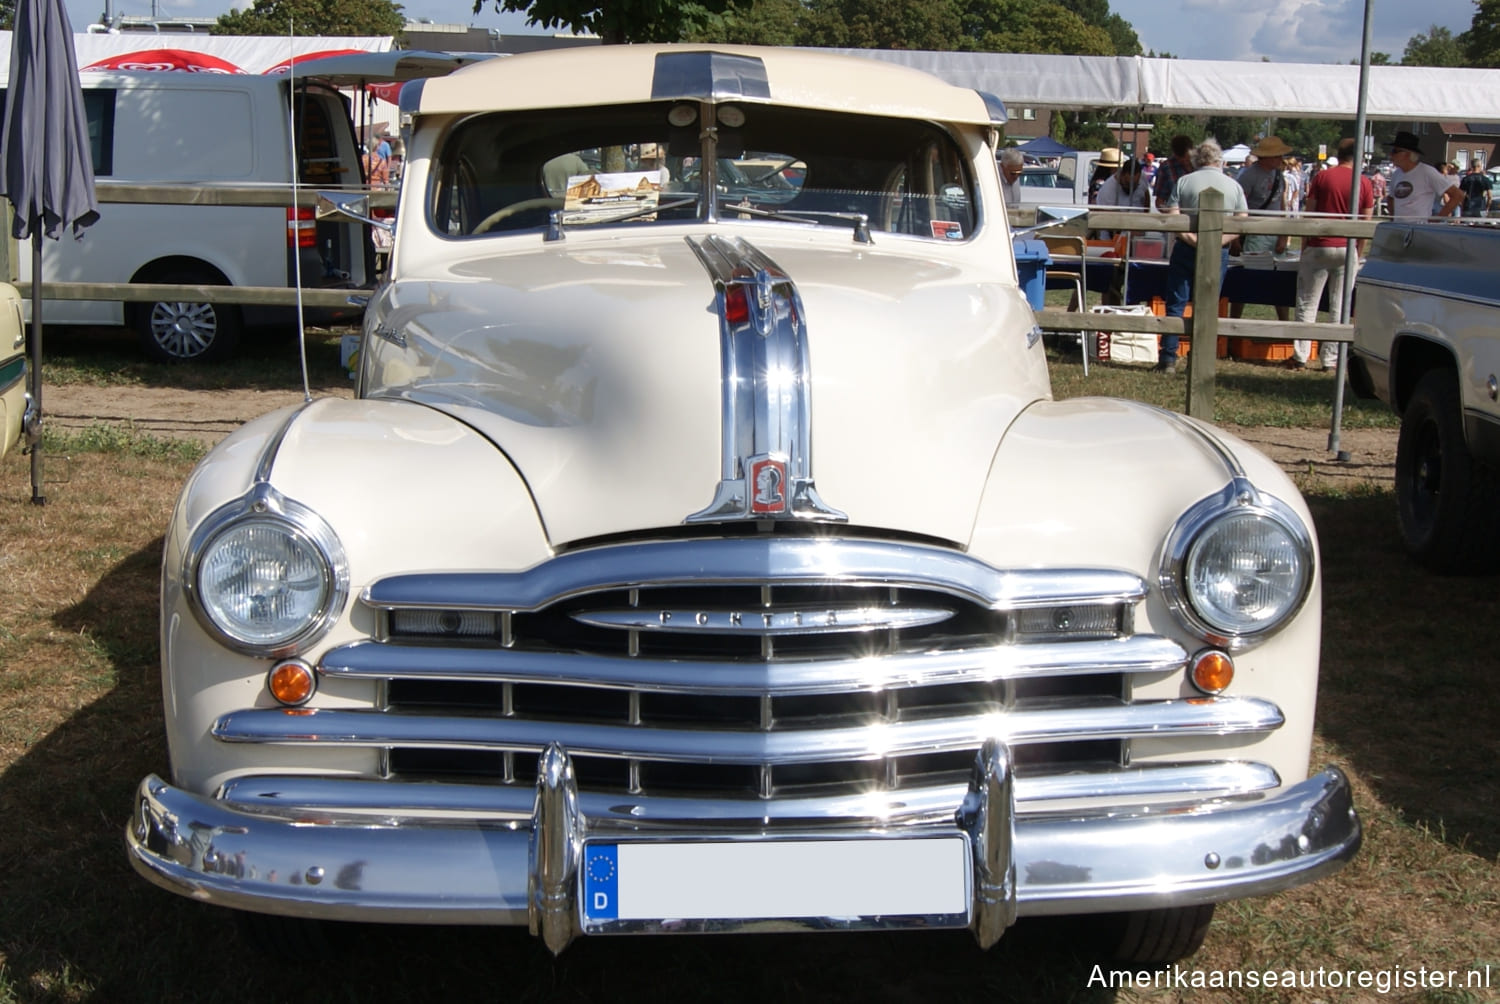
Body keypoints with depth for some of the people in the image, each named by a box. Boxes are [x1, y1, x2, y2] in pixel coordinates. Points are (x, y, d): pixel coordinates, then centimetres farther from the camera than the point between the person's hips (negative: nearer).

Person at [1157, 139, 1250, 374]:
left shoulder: (1184, 182, 0)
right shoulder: (1234, 186, 6)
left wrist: (1194, 240, -14)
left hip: (1186, 250, -1)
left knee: (1176, 305, 4)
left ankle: (1168, 358, 1)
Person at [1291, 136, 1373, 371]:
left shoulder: (1322, 177, -1)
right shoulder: (1365, 184, 1)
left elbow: (1308, 215, 0)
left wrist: (1304, 247, 8)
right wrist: (1357, 254, 14)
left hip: (1319, 246, -1)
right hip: (1347, 249, 1)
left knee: (1307, 304, 4)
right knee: (1339, 307, 7)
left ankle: (1300, 356, 1)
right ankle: (1330, 358, 7)